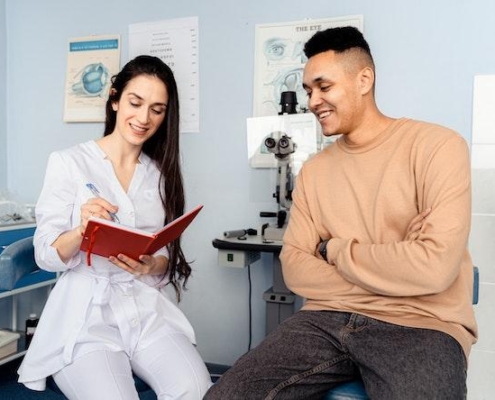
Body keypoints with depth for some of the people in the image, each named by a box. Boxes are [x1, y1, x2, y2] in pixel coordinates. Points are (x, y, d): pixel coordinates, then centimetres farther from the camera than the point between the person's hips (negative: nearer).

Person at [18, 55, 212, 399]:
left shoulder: (162, 173, 10)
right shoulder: (68, 162, -2)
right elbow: (45, 255, -5)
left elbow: (168, 258, 9)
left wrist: (152, 265, -15)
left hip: (149, 311, 3)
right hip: (86, 314, -2)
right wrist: (82, 231, -27)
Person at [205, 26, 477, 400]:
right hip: (327, 319, 4)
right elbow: (295, 267, 3)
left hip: (419, 325, -3)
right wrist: (391, 278, -10)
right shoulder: (313, 170, 11)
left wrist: (335, 250, -3)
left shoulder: (437, 145, -5)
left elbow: (433, 265, -16)